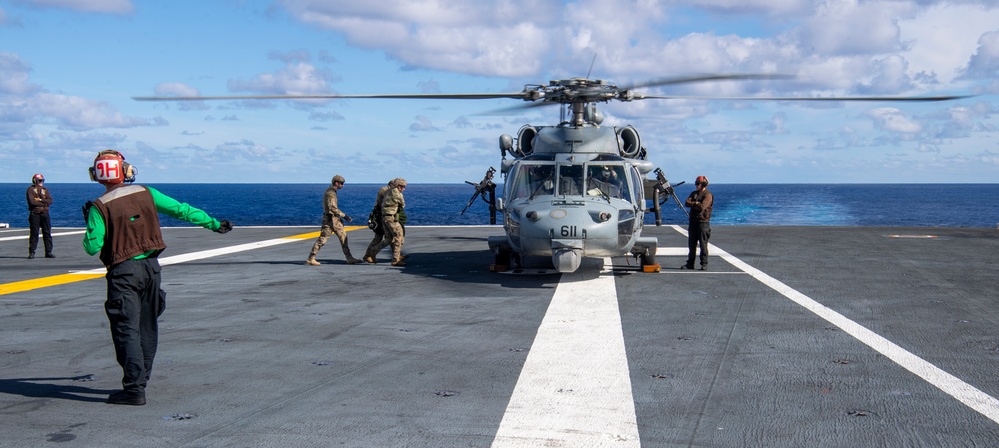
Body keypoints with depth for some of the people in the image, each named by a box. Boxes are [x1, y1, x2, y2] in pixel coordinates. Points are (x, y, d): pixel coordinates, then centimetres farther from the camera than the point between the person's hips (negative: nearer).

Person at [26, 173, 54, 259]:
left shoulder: (45, 190, 15)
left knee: (47, 233, 2)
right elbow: (32, 201, -13)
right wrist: (44, 203, -8)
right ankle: (31, 252, 2)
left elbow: (50, 201, 2)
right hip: (35, 214, -4)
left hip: (45, 213, 4)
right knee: (34, 233, -3)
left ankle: (48, 252, 5)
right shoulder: (30, 189, 1)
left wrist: (40, 200, -11)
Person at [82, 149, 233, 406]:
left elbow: (92, 247, -10)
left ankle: (134, 390, -8)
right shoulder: (146, 193, 2)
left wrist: (89, 223, 8)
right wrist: (213, 223, 15)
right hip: (151, 266, 5)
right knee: (147, 327, 15)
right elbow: (182, 210, 6)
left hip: (124, 271, -5)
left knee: (126, 329, -3)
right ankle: (140, 382, 26)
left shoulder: (99, 207, -10)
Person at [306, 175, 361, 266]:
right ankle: (310, 259, 0)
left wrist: (340, 216, 24)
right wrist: (344, 215, -24)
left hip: (335, 218, 10)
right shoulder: (330, 193, -17)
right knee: (322, 239, -6)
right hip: (330, 218, -10)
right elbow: (332, 207, -26)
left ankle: (349, 258, 8)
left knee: (343, 237, 7)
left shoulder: (332, 192, 15)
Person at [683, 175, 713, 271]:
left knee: (703, 244, -4)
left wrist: (692, 204, -3)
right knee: (691, 244, 8)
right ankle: (690, 264, 14)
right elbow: (687, 203, 2)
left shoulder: (708, 195, -7)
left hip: (703, 222, -7)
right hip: (693, 221, 7)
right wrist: (696, 203, -12)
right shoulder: (693, 193, 16)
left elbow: (702, 207, -18)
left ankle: (704, 264, 2)